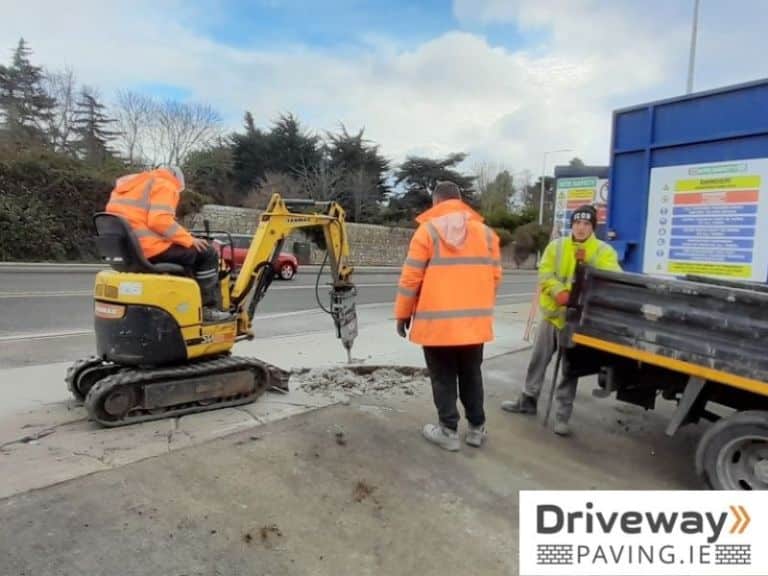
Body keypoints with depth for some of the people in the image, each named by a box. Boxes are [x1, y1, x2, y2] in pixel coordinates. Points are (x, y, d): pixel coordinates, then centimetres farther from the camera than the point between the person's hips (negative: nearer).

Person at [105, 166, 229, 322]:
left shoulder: (130, 184, 25)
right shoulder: (164, 186, -4)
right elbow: (160, 220, -20)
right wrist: (189, 239, -12)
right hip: (151, 249, -10)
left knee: (186, 252, 29)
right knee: (207, 254, 2)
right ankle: (208, 308, 3)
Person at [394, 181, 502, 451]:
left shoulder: (428, 230, -6)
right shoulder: (485, 231, 8)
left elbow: (410, 278, -8)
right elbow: (494, 276, 10)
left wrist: (403, 313, 3)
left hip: (437, 320, -4)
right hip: (475, 320, 4)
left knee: (443, 377, 8)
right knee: (471, 375, 17)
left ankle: (448, 430, 16)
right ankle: (477, 428, 26)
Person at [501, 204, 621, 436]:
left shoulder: (604, 252, -2)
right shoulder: (556, 246, 4)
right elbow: (545, 274, -6)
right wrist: (559, 291, -25)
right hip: (552, 313, 3)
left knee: (570, 368, 5)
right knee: (538, 360, 14)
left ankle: (562, 415, 18)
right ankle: (528, 401, 31)